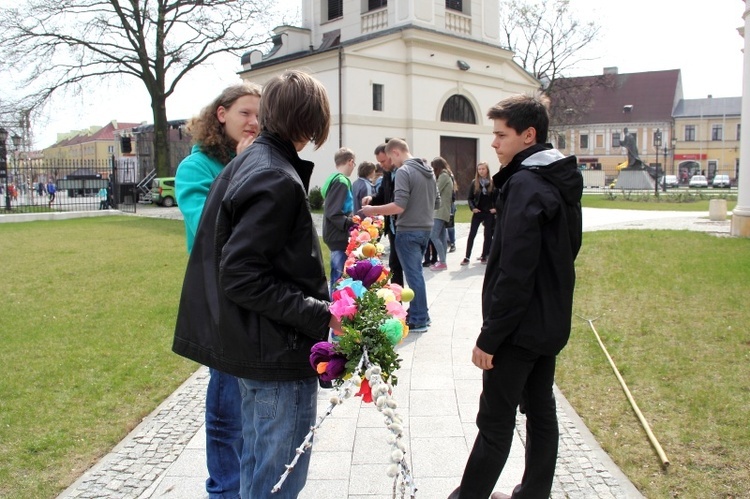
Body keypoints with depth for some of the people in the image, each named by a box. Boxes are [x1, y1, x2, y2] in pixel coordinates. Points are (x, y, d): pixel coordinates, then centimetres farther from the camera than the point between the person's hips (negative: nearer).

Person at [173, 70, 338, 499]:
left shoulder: (246, 163, 9)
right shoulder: (278, 179, -20)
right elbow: (242, 277, -24)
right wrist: (320, 316, -22)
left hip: (253, 346, 10)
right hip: (280, 353, -10)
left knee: (258, 464, 25)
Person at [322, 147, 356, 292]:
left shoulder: (334, 179, 13)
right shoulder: (341, 182, -15)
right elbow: (333, 214, -23)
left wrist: (352, 222, 15)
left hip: (337, 236, 10)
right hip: (339, 237, -10)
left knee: (337, 276, 17)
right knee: (340, 278, -5)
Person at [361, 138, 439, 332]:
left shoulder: (404, 171, -15)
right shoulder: (428, 170, 11)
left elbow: (399, 206, -22)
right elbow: (436, 202, 16)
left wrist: (373, 210, -12)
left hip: (408, 231, -8)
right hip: (425, 229, 8)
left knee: (413, 275, -1)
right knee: (415, 272, 17)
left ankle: (419, 320, 7)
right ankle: (417, 313, 24)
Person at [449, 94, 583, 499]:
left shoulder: (525, 185, -20)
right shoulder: (561, 181, 10)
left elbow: (514, 273, -25)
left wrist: (489, 336, -19)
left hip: (520, 327, -10)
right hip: (550, 323, 10)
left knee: (495, 422, 1)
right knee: (540, 410, 17)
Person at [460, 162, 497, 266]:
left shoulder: (492, 183, -1)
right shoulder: (474, 183, 2)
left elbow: (498, 197, 3)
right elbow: (470, 198, 4)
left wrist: (495, 207, -9)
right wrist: (472, 208, -10)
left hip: (489, 213, 0)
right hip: (477, 212, 1)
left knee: (488, 235, 5)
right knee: (472, 234, -3)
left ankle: (484, 256, 16)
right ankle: (467, 257, -2)